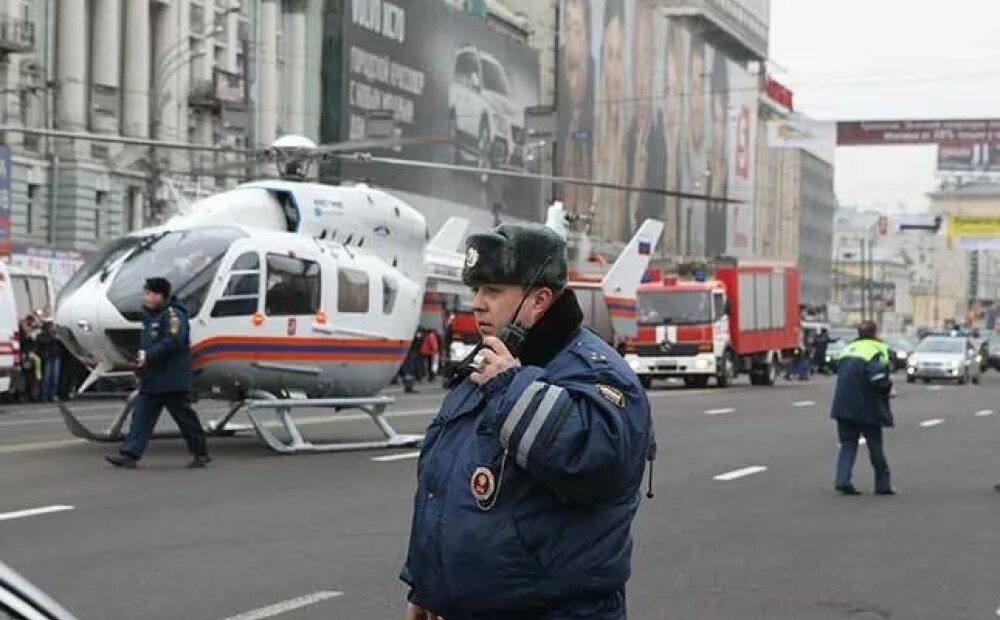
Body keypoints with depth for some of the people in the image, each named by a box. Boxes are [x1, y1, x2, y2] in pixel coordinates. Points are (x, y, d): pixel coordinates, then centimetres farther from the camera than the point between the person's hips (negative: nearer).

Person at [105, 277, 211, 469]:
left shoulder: (173, 315, -12)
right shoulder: (150, 316, 17)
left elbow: (173, 342, -25)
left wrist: (148, 355, -22)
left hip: (172, 380, -9)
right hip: (152, 380, 9)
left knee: (185, 417, 1)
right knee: (141, 415, 2)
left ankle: (201, 453, 13)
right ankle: (129, 455, 0)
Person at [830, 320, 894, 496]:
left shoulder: (848, 349, 14)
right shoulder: (877, 351, -9)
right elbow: (878, 378, -23)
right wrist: (887, 387, -3)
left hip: (843, 405, 5)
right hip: (866, 407, -5)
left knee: (848, 443, 11)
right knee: (875, 445, 8)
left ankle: (843, 480, -5)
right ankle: (882, 484, 17)